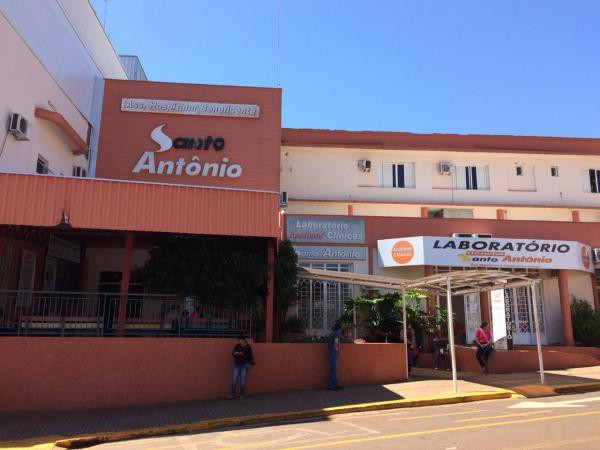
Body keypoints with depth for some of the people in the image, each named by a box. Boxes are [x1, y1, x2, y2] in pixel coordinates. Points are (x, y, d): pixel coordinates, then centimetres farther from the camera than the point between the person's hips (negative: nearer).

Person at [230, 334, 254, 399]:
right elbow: (233, 354, 6)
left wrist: (243, 354, -20)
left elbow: (250, 356, -6)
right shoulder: (237, 346, 0)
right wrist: (235, 353, -16)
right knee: (234, 380, -1)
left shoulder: (248, 347, -8)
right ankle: (233, 394, 10)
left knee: (243, 381, 2)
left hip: (244, 365, -3)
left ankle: (241, 395, 17)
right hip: (236, 365, 3)